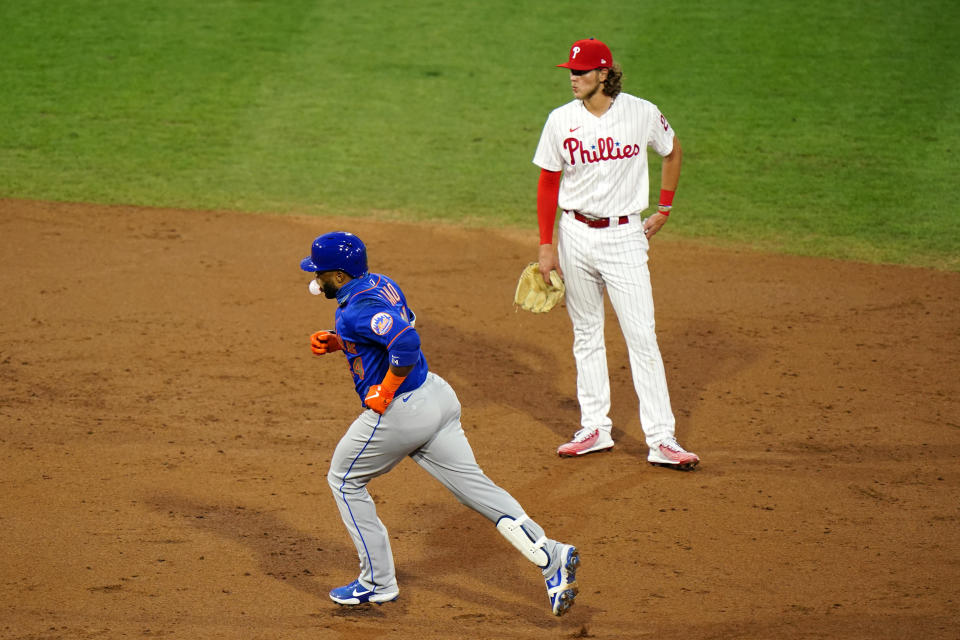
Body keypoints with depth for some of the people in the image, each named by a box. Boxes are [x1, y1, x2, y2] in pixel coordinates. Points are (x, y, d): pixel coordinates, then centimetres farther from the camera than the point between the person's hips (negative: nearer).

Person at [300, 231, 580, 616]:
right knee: (473, 484, 5)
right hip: (437, 395, 9)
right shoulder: (381, 284, 9)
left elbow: (406, 343, -33)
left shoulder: (356, 309, -20)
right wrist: (334, 341, 13)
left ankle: (378, 582, 16)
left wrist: (384, 392, -22)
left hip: (397, 411, -9)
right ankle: (551, 556, -8)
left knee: (344, 481, 13)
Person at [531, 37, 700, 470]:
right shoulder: (561, 121, -2)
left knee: (642, 336, -6)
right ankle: (595, 429, 20)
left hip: (625, 236, -2)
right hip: (576, 235, 2)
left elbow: (673, 152, 13)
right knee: (586, 335, 10)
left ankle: (661, 440, -5)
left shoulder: (642, 113, -6)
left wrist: (664, 210, 11)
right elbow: (548, 183, 5)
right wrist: (546, 246, 2)